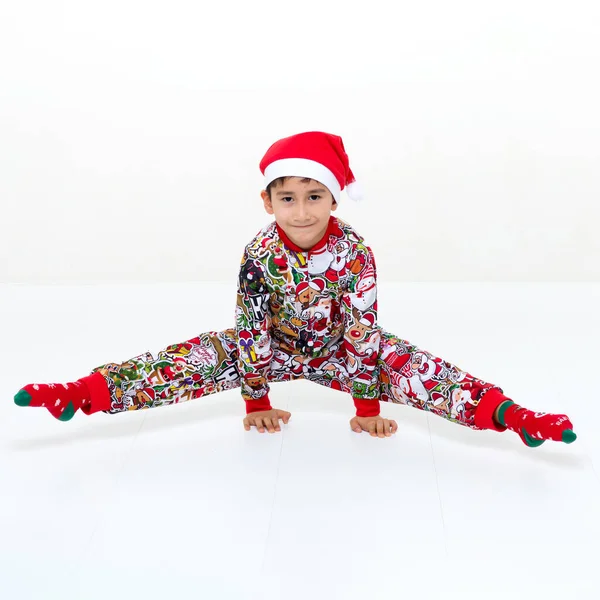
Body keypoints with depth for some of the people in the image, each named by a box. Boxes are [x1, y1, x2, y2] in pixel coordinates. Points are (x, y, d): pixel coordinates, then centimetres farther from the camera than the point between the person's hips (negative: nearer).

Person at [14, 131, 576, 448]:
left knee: (413, 367, -23)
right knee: (194, 359, -15)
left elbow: (362, 331, -21)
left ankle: (507, 414, -29)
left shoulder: (355, 252, -25)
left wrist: (367, 405, -16)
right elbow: (250, 330, -15)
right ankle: (84, 392, -13)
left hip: (338, 348, 0)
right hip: (272, 345, 1)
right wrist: (257, 402, -8)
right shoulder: (258, 254, -22)